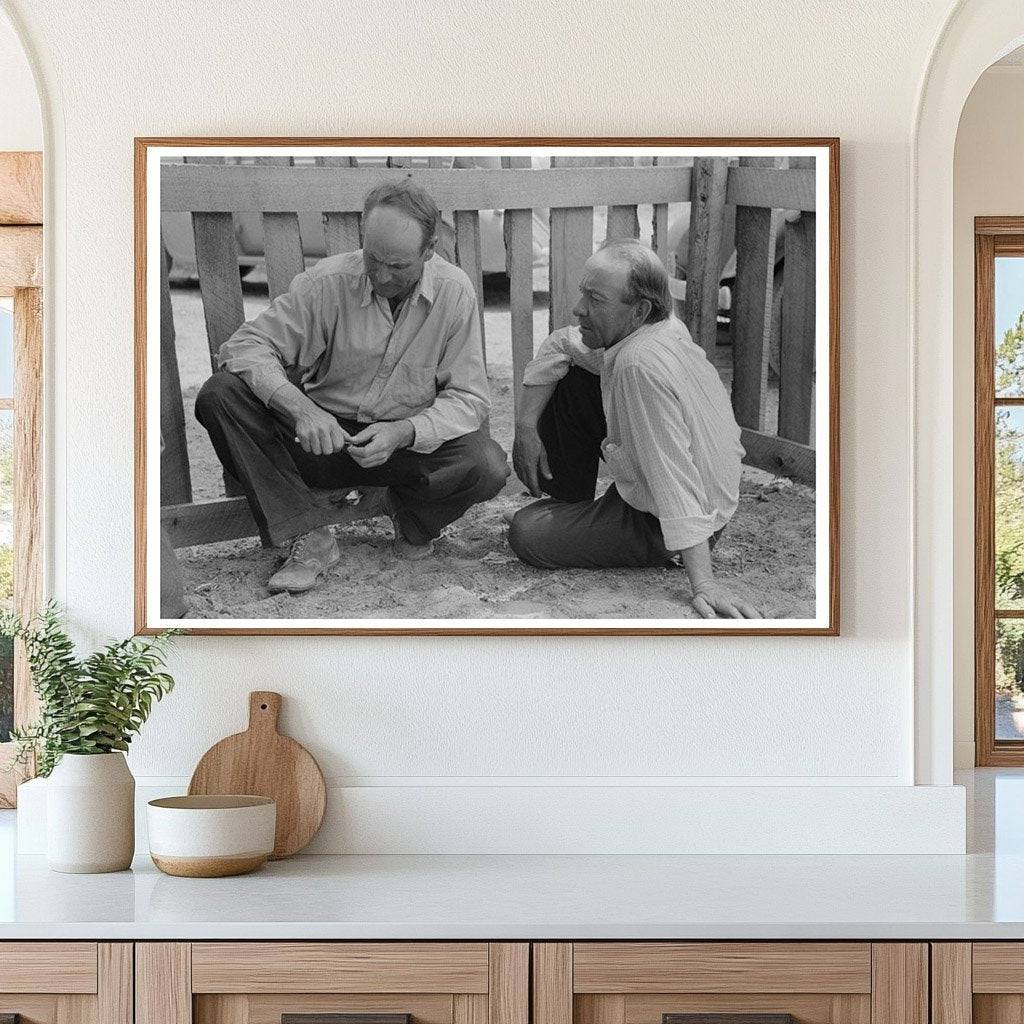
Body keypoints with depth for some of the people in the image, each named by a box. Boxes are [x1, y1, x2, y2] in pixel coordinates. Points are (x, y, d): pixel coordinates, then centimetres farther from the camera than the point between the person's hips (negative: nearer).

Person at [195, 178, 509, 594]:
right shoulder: (327, 282, -12)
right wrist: (299, 407, -33)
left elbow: (467, 398, -8)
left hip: (412, 442, 0)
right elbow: (246, 344, -15)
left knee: (488, 466, -32)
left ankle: (411, 517, 5)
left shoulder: (454, 292, -10)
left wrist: (403, 432, -28)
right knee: (220, 395, -25)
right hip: (324, 436, 0)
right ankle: (309, 538, -20)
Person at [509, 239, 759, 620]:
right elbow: (558, 345, 10)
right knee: (568, 379, 10)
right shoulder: (660, 327, -7)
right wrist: (526, 426, 0)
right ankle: (570, 504, 26)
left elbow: (675, 480, -39)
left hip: (660, 526, -9)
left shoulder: (641, 365, -35)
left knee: (526, 533, -11)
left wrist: (703, 583, -41)